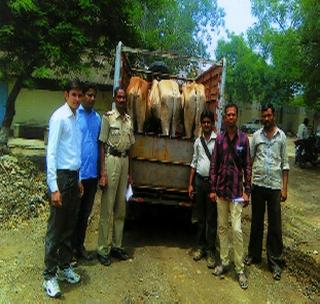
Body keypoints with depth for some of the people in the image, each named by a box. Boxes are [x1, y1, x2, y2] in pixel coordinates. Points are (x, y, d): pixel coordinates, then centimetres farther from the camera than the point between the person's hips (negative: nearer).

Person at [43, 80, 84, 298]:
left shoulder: (77, 118, 10)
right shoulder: (59, 117, -12)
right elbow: (51, 153, -17)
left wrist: (79, 180, 15)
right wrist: (54, 187, -20)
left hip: (74, 176, 7)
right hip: (61, 176, -7)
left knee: (70, 226, 16)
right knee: (55, 228, 2)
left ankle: (65, 266, 31)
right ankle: (50, 276, 15)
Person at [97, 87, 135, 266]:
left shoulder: (129, 120, 13)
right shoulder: (108, 117, -5)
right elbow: (102, 145, -7)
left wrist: (129, 172, 16)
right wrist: (102, 173, -13)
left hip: (124, 160, 6)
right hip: (111, 160, -6)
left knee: (121, 207, 12)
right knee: (108, 207, -2)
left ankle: (117, 245, 25)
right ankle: (103, 249, 10)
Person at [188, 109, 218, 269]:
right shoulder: (198, 141, 10)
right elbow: (194, 163, 13)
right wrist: (190, 184, 10)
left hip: (213, 181, -4)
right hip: (199, 180, 5)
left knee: (211, 218, 3)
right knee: (200, 216, 13)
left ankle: (210, 251, 14)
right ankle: (201, 246, 27)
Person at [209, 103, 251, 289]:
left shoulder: (243, 138, -2)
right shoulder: (220, 138, 3)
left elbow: (247, 166, -1)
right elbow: (214, 164, 5)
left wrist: (247, 191, -4)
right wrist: (212, 189, 3)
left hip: (236, 190, -3)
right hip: (221, 189, 3)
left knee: (236, 229, -4)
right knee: (222, 227, 11)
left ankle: (240, 269, 9)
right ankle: (224, 262, 26)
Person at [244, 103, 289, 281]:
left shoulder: (281, 136, 3)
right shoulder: (256, 135, 4)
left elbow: (285, 163, 4)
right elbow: (249, 160, 5)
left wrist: (284, 188, -1)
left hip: (275, 186, -1)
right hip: (257, 184, 1)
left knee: (275, 226, 4)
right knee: (256, 222, 13)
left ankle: (275, 262, 17)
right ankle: (254, 254, 28)